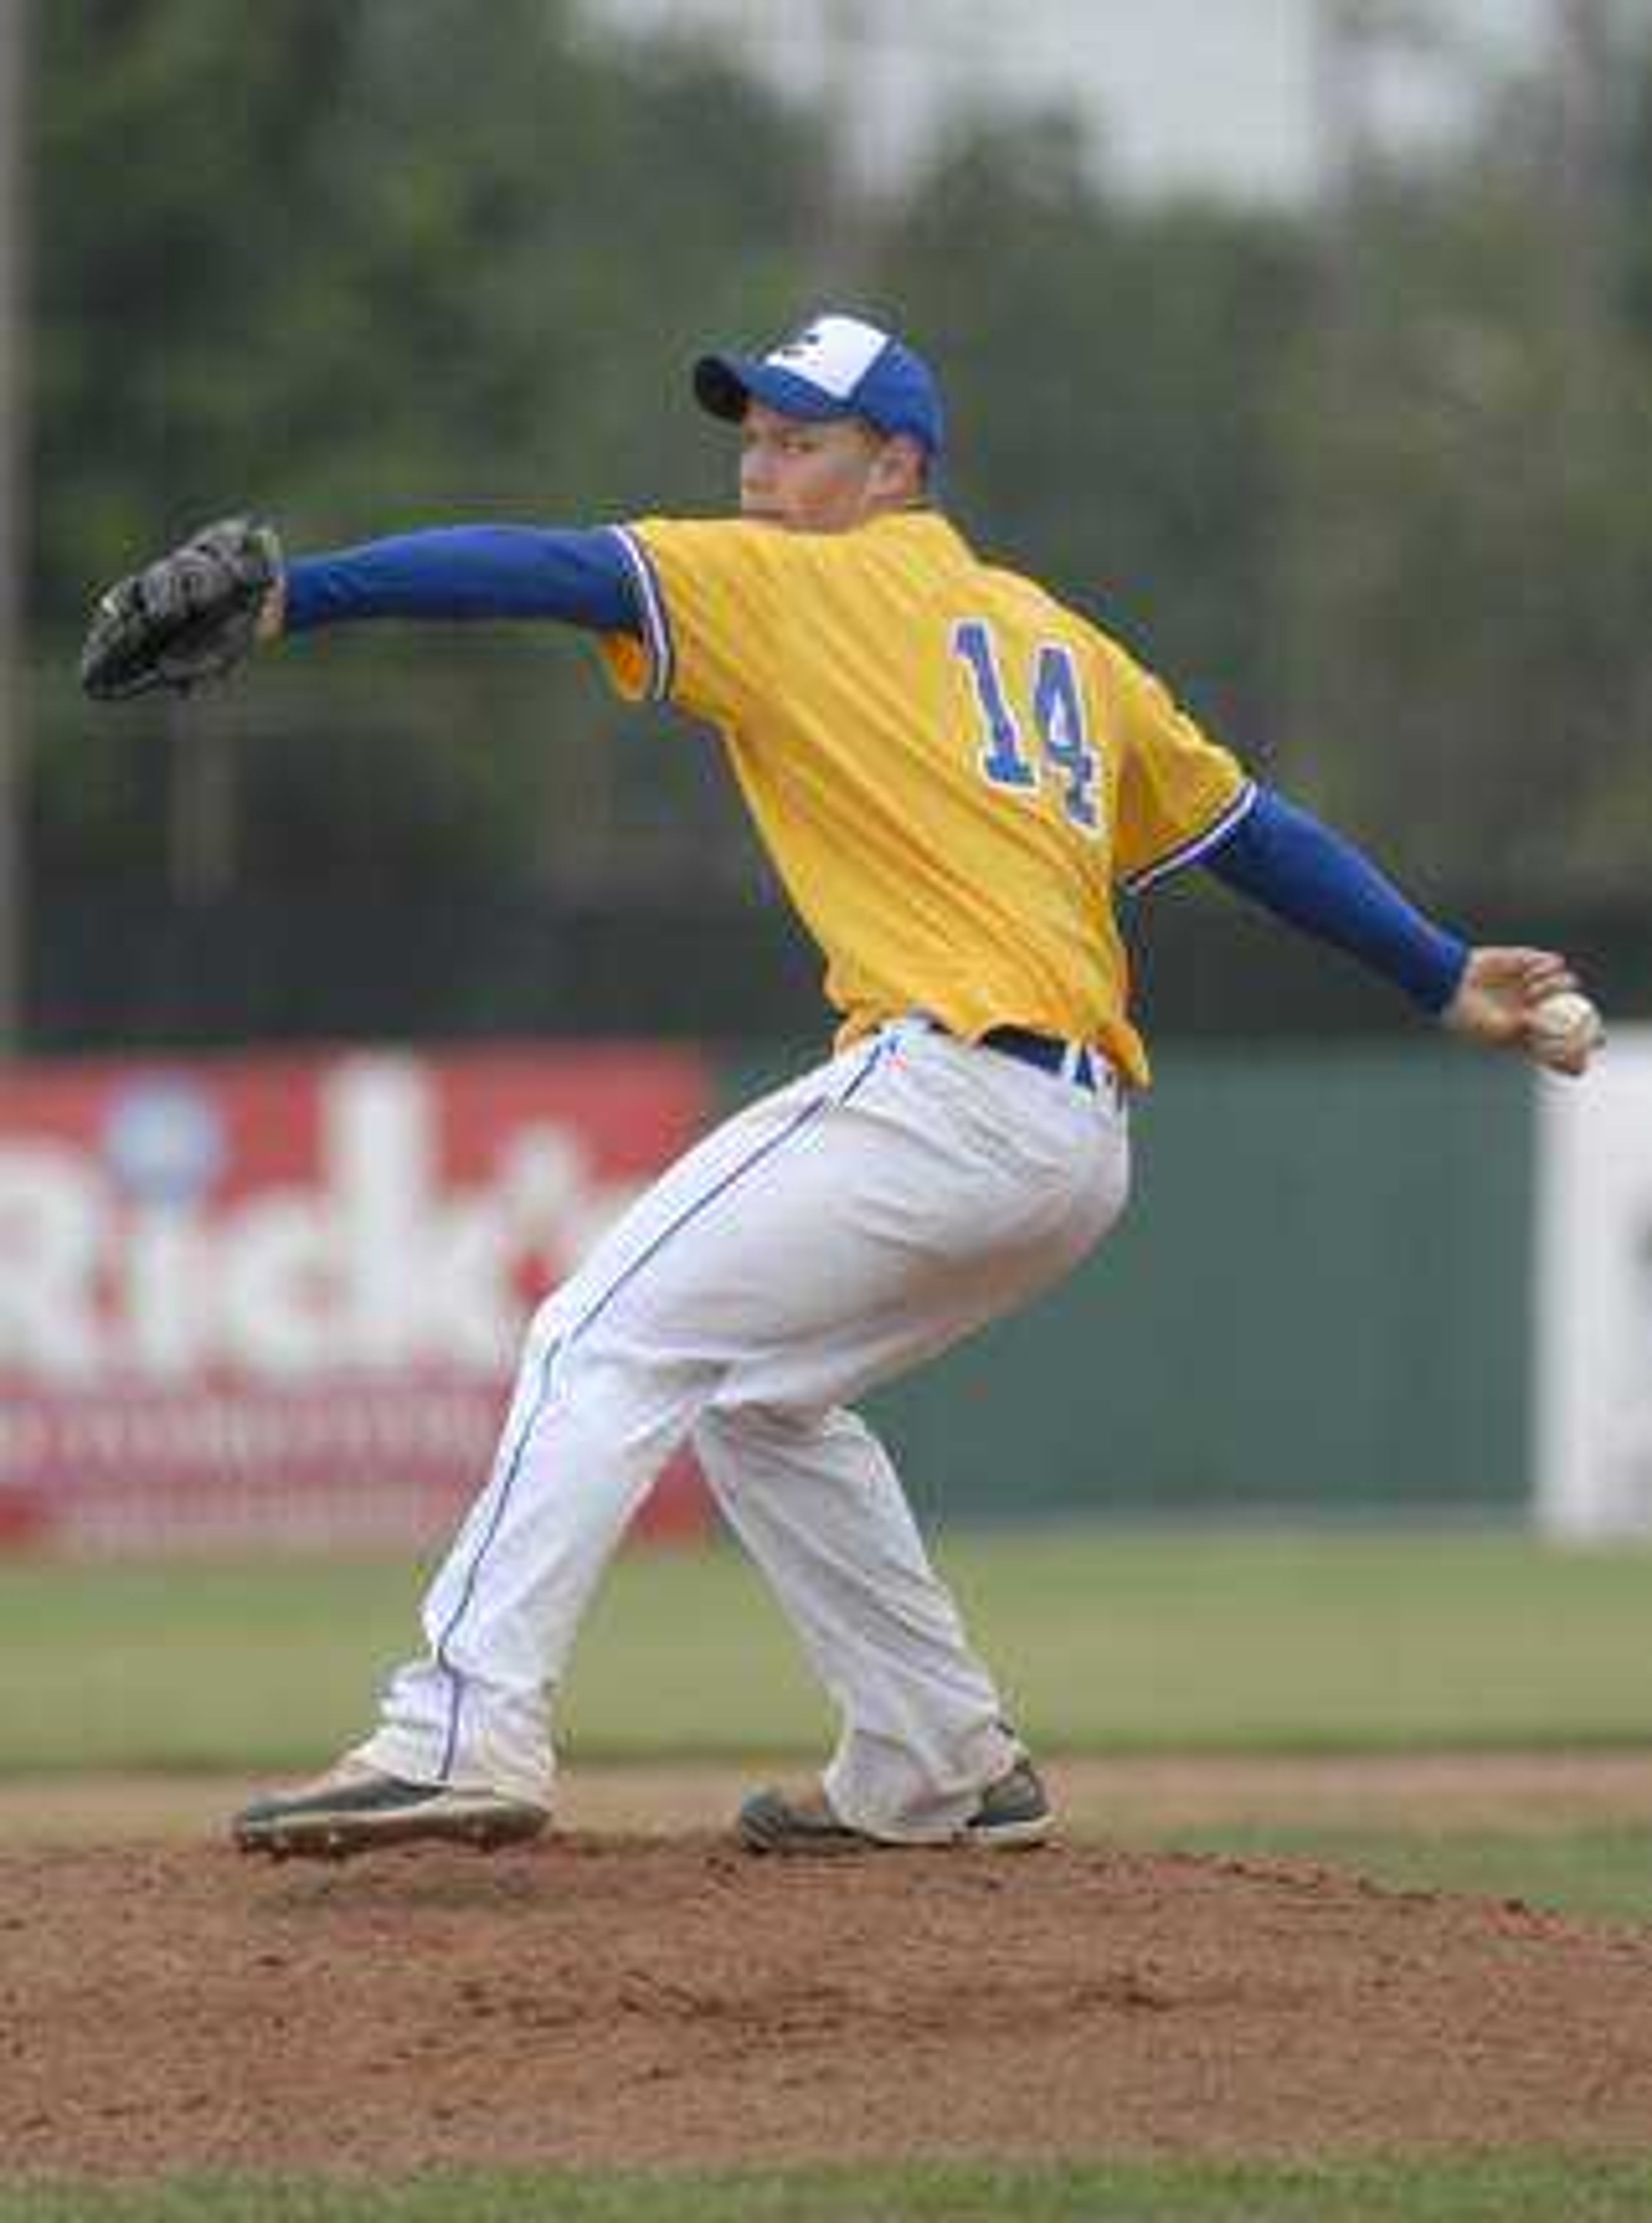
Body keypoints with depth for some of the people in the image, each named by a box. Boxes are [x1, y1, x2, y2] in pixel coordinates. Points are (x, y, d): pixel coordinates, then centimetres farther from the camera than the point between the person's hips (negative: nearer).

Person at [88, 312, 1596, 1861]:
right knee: (756, 1388, 25)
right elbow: (1251, 829, 28)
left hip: (947, 1081, -8)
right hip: (1082, 1141, 9)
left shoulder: (795, 583, 4)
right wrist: (1443, 978, 34)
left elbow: (556, 570, -8)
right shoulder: (1061, 642, 25)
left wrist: (299, 600, -16)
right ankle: (935, 1774, 24)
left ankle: (465, 1734, -28)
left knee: (608, 1344, -12)